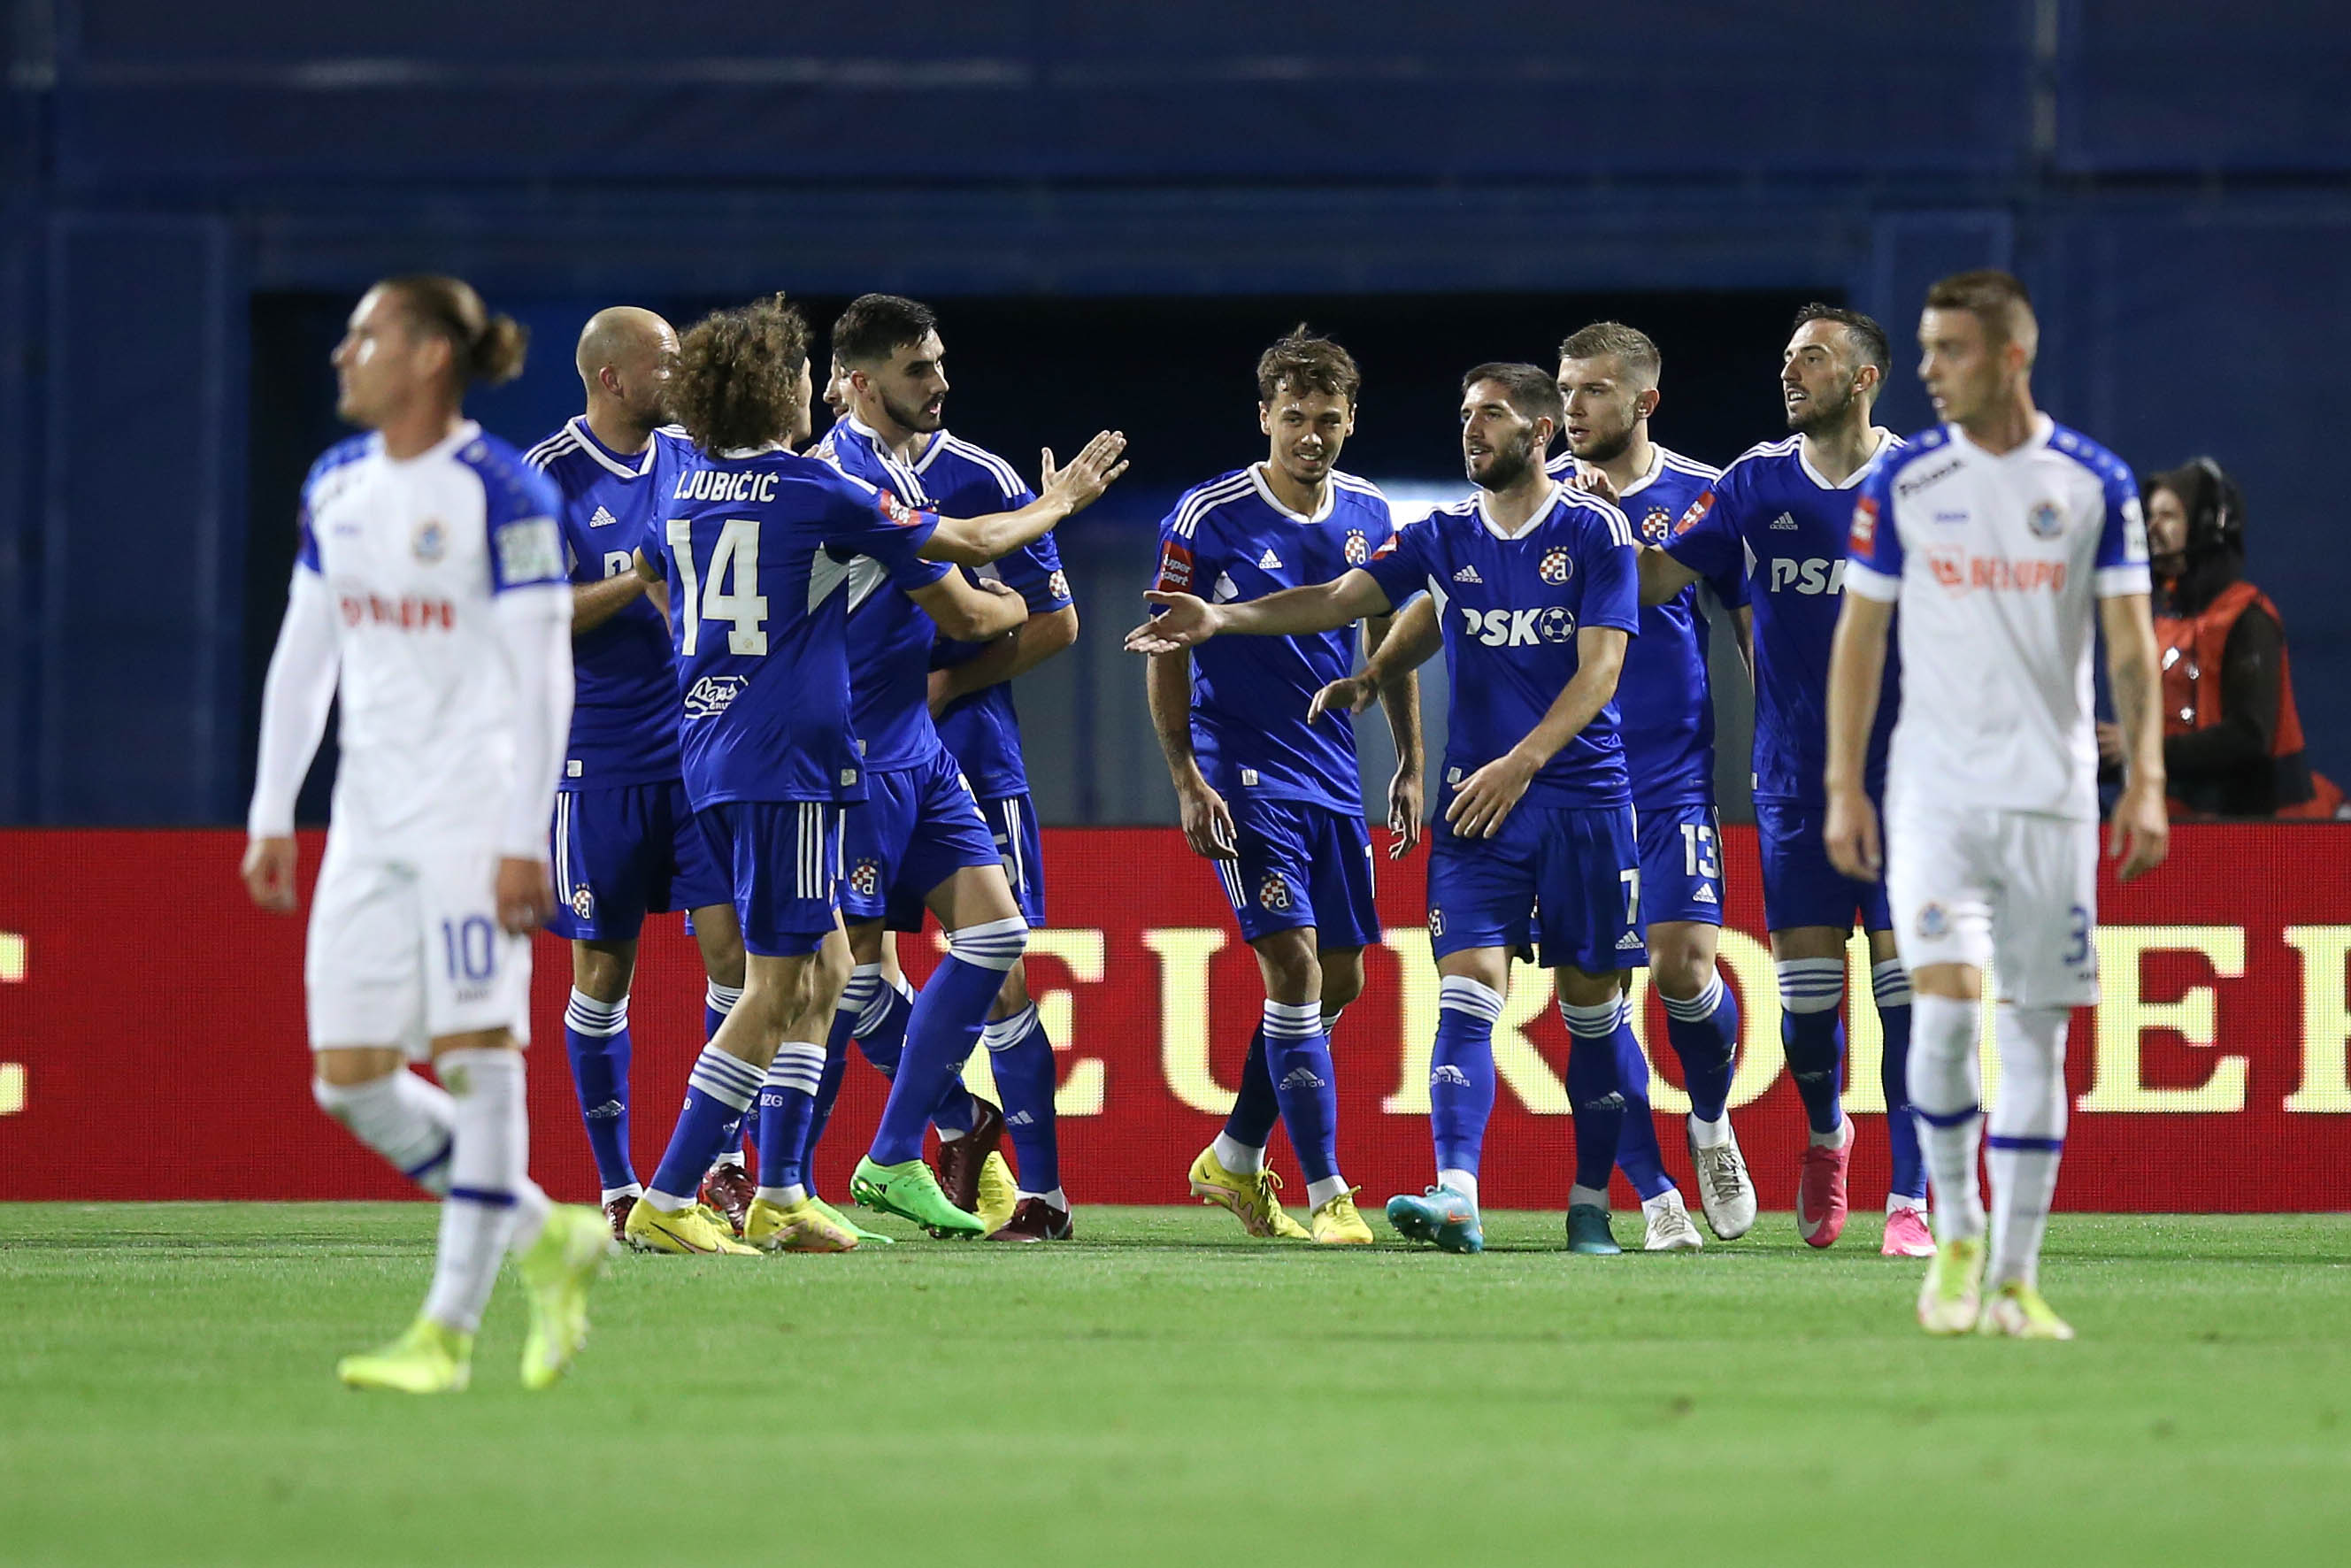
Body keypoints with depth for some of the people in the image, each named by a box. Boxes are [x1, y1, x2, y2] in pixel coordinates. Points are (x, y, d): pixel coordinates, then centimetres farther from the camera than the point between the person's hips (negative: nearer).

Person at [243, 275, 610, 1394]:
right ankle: (547, 1239, 17)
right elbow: (304, 652, 17)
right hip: (369, 823, 7)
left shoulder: (501, 493, -10)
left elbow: (542, 676, -12)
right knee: (349, 1080, 2)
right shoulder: (336, 486, 10)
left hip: (474, 813, -7)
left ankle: (448, 1332, -6)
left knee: (476, 1053, -10)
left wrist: (525, 840, -16)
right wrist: (270, 817, 14)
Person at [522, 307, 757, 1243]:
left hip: (703, 749, 4)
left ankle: (723, 1166, 5)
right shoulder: (547, 478, -7)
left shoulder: (695, 457, 9)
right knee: (603, 974, 3)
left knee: (733, 948, -6)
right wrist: (648, 578, -19)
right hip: (600, 763, -4)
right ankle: (619, 1191, 12)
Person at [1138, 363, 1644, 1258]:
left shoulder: (1596, 532, -2)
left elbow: (1599, 669, -9)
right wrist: (1222, 618, -12)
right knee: (1468, 989, -13)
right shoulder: (1444, 536, 9)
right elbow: (1340, 599, 2)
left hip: (1583, 793, -2)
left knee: (1592, 1007, 4)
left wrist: (1522, 763, -20)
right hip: (1475, 798, 2)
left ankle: (1591, 1205, 16)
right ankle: (1456, 1199, -25)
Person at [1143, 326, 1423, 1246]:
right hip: (1243, 775, -6)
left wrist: (1411, 766, 13)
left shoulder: (1368, 516, 6)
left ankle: (1235, 1161, 26)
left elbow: (1389, 639, 16)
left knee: (1340, 979, 9)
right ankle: (1325, 1195, -13)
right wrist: (1187, 779, -12)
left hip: (1334, 776, 6)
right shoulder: (1207, 516, -10)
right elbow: (1167, 651, -6)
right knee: (1295, 966, -14)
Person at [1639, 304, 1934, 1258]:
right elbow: (1656, 578, 6)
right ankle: (1826, 1137, 32)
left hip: (1903, 778, -2)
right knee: (1805, 991, 2)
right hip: (1794, 779, 2)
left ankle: (1908, 1204, -4)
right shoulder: (1758, 482, 6)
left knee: (1906, 990, -7)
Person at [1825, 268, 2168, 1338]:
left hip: (2053, 794, 1)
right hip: (1935, 786, -1)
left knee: (2037, 1034, 2)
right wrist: (1843, 788, 1)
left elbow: (2131, 641, 3)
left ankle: (2012, 1280, 8)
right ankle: (1954, 1238, 2)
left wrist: (2146, 783, -6)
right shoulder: (1902, 482, 1)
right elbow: (1859, 636, 6)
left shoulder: (2096, 483, 1)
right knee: (1946, 1002, -16)